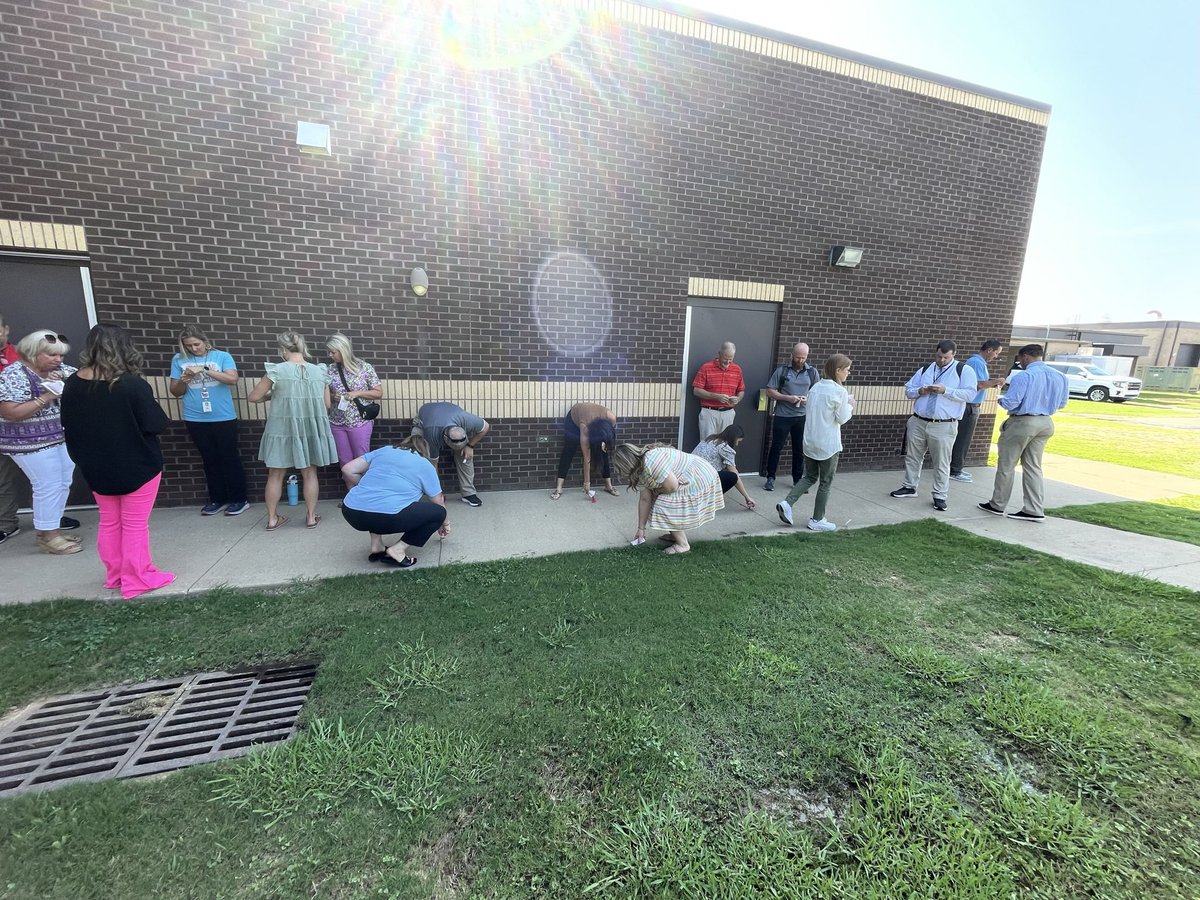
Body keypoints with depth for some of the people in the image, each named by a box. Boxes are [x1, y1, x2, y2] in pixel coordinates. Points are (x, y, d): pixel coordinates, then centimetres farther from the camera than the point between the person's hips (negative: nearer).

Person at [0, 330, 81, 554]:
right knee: (49, 486, -4)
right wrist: (47, 397, -24)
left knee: (63, 484, 12)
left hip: (64, 438, 7)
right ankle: (47, 536, 7)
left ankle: (52, 528, 25)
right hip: (31, 443, -7)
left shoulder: (59, 369, 5)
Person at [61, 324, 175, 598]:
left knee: (109, 522, 18)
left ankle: (115, 576, 31)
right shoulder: (132, 384, -21)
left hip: (96, 468, 6)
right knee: (134, 525, 5)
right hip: (137, 466, -5)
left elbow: (69, 426, 7)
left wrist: (85, 459, 19)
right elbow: (157, 425, -18)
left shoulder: (72, 384, -2)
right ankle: (137, 580, 15)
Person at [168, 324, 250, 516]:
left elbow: (233, 379, -16)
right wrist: (183, 381, -12)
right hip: (195, 420, 3)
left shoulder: (222, 356, -1)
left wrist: (205, 369, -23)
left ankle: (239, 499, 11)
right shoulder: (179, 360, 6)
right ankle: (217, 499, 21)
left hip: (224, 418, -3)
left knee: (230, 458, 4)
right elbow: (175, 391, 8)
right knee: (209, 460, 11)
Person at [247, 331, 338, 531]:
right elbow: (327, 405, 5)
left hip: (283, 429, -2)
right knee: (310, 473, 13)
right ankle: (311, 517, 17)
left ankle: (272, 518, 22)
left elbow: (253, 397, -2)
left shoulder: (276, 370, -9)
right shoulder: (319, 371, 0)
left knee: (276, 474, 13)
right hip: (312, 429, 2)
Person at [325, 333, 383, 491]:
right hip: (337, 422, 4)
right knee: (344, 460, 10)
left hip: (360, 421, -4)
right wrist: (332, 396, -7)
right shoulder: (330, 370, 4)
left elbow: (379, 393, -3)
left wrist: (357, 393, -15)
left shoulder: (365, 368, -6)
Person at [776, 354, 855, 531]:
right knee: (826, 483, 8)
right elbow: (842, 418, -9)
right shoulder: (840, 391, -14)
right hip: (827, 444, -6)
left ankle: (786, 503, -1)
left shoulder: (815, 387, 6)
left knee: (810, 477, 17)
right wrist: (850, 405, 8)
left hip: (810, 441, 7)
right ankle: (817, 520, 16)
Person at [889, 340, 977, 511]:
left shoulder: (964, 370, 0)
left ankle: (940, 496, 12)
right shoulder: (924, 370, 12)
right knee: (912, 457, 13)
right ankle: (910, 487, 27)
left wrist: (945, 390, -20)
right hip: (917, 422, 4)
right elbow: (908, 390, 11)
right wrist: (920, 391, -9)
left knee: (941, 463, 2)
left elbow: (969, 393, -10)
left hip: (944, 426, -4)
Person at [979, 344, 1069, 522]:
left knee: (1006, 465, 6)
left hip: (1022, 422, -7)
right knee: (1033, 467, 14)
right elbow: (1062, 403, 14)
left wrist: (1001, 400, 2)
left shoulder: (1023, 376, -17)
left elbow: (1010, 403, -20)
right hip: (1046, 423, 7)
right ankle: (1035, 510, 13)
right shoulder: (1060, 377, 6)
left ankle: (997, 505, 15)